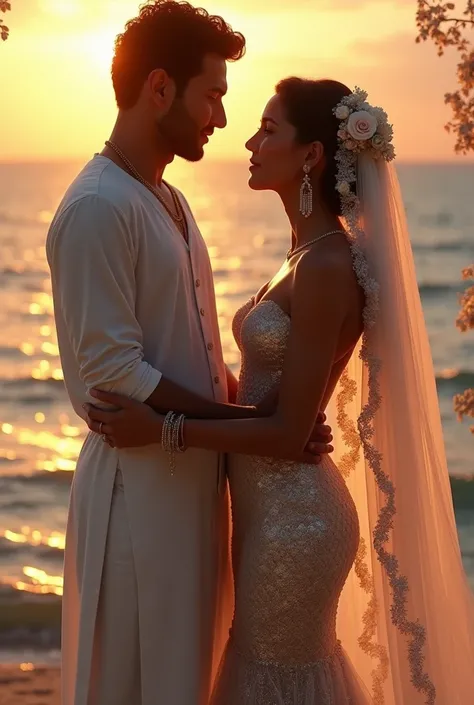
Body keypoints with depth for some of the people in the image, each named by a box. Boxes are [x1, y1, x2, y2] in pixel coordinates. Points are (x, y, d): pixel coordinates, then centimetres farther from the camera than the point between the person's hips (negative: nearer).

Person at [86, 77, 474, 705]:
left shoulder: (325, 267, -21)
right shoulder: (313, 255, 9)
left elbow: (289, 431, -21)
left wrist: (163, 428, -19)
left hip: (292, 515, -9)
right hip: (278, 505, 9)